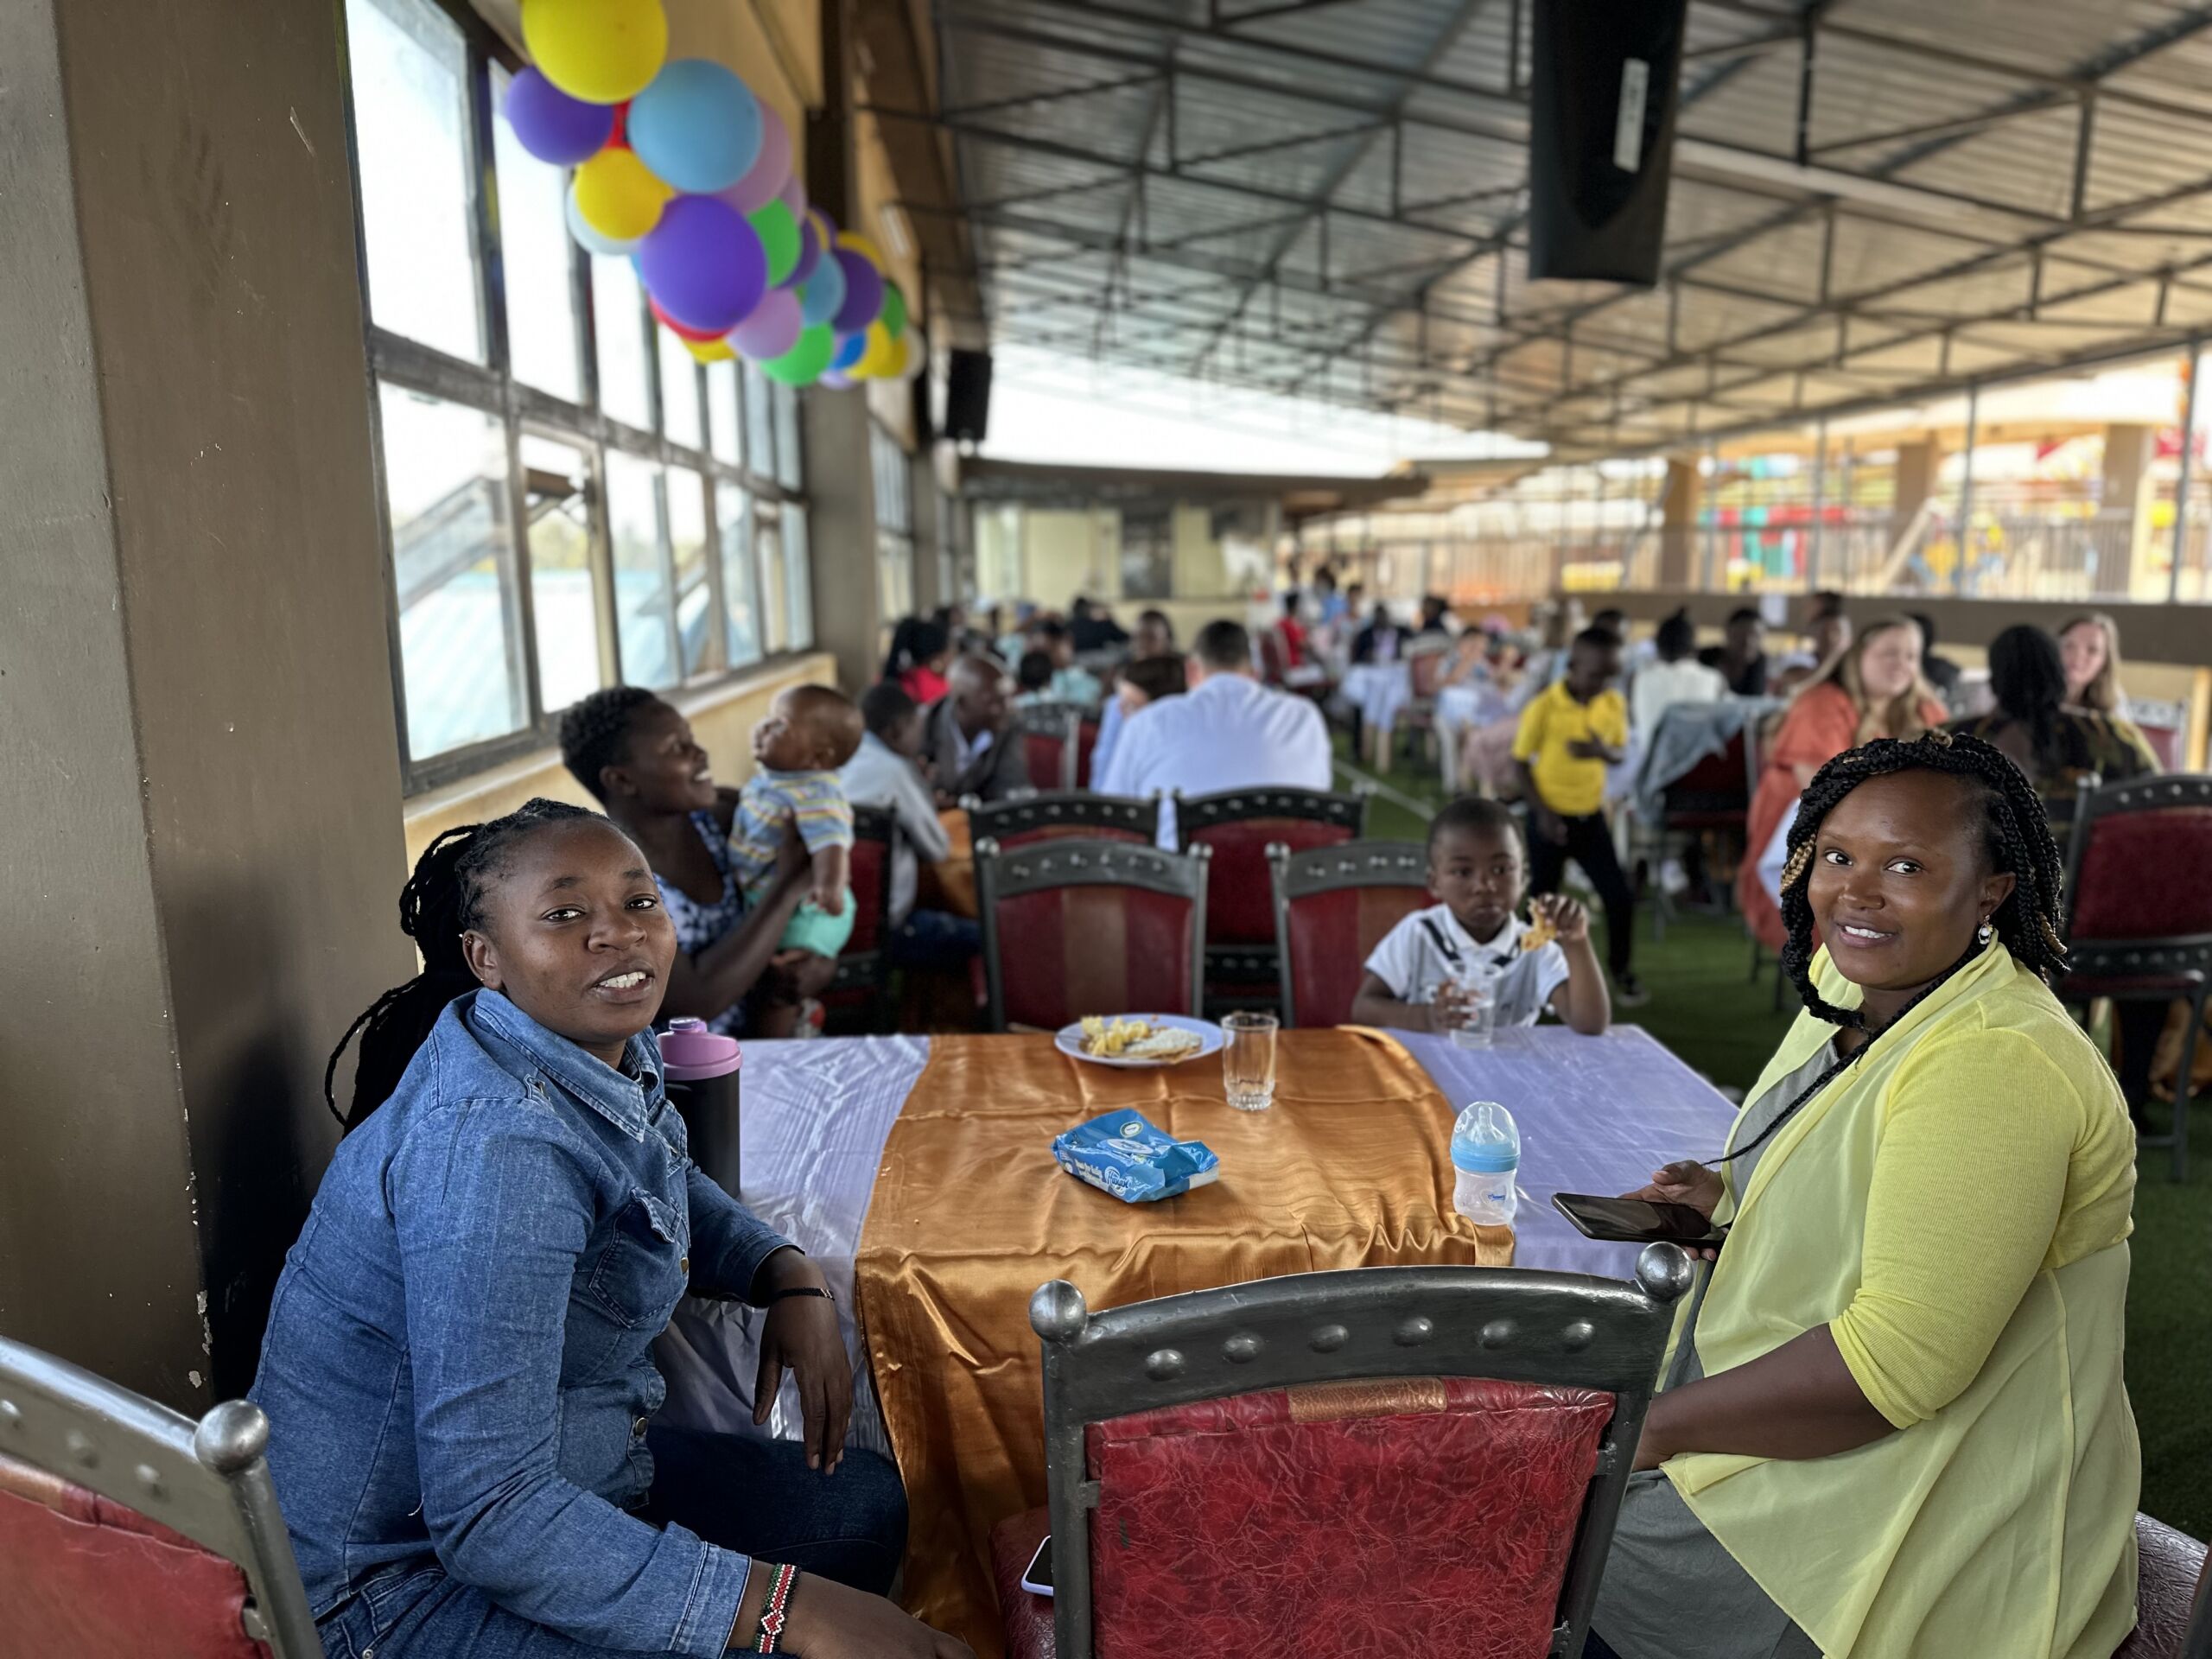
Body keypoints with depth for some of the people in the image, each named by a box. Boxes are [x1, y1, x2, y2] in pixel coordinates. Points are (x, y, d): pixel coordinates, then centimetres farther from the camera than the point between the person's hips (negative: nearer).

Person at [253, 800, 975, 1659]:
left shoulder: (611, 1049, -4)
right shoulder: (496, 1146, -31)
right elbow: (488, 1520, -32)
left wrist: (790, 1276, -1)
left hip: (549, 1473, 9)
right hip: (398, 1575, -9)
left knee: (862, 1502, 10)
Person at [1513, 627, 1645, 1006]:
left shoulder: (1614, 704, -3)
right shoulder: (1543, 708, -15)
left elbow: (1622, 753, 8)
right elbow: (1520, 763, -8)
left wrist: (1604, 751, -17)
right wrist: (1542, 811, -17)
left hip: (1591, 815, 4)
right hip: (1550, 816, -3)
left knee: (1620, 897, 1)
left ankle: (1621, 972, 22)